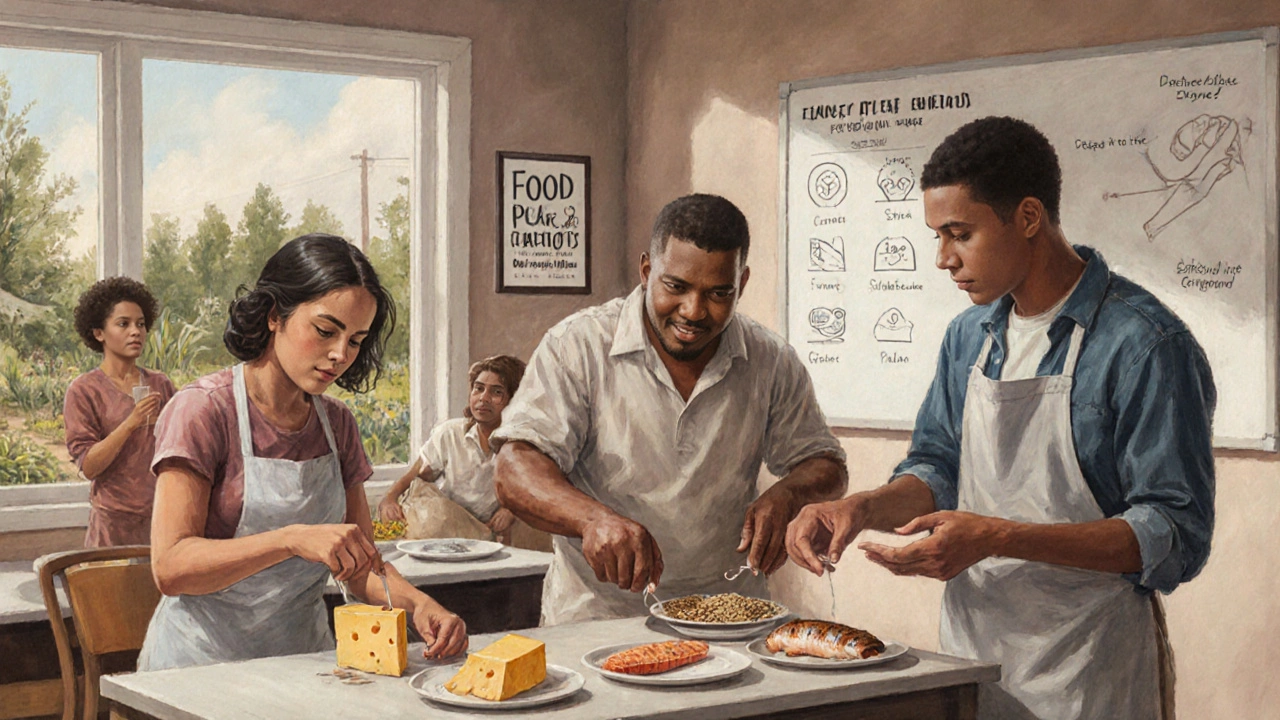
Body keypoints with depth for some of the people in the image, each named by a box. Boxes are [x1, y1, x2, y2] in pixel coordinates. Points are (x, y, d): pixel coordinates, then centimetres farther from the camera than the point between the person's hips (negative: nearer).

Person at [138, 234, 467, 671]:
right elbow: (170, 568, -15)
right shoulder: (203, 410, -7)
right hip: (204, 663, -5)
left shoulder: (337, 424, 11)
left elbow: (361, 568, 12)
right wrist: (293, 539, -27)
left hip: (304, 661, 5)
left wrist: (418, 604, -9)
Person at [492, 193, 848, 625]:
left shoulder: (772, 363, 6)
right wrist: (593, 518, -31)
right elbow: (516, 471, -11)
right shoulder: (578, 346, -4)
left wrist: (785, 496, -10)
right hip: (595, 618, -2)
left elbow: (826, 467, 14)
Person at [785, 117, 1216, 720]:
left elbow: (1176, 536, -20)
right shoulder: (969, 336, 6)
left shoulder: (1148, 346, -17)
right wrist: (862, 509, -6)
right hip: (969, 655, 6)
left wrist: (999, 538, -28)